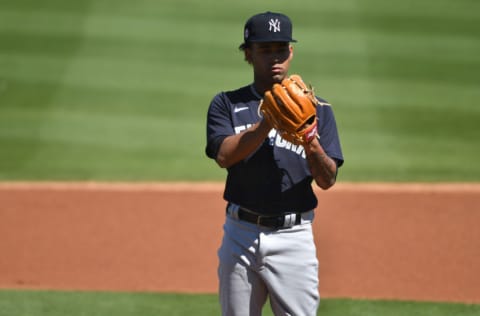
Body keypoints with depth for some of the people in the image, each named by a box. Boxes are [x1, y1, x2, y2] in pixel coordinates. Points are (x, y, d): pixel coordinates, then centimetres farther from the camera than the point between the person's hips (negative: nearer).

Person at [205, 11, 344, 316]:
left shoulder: (317, 109, 6)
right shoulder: (227, 104, 7)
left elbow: (328, 180, -1)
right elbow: (224, 155, -12)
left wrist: (311, 144, -22)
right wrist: (270, 121, -22)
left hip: (293, 237, -1)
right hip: (241, 233, 1)